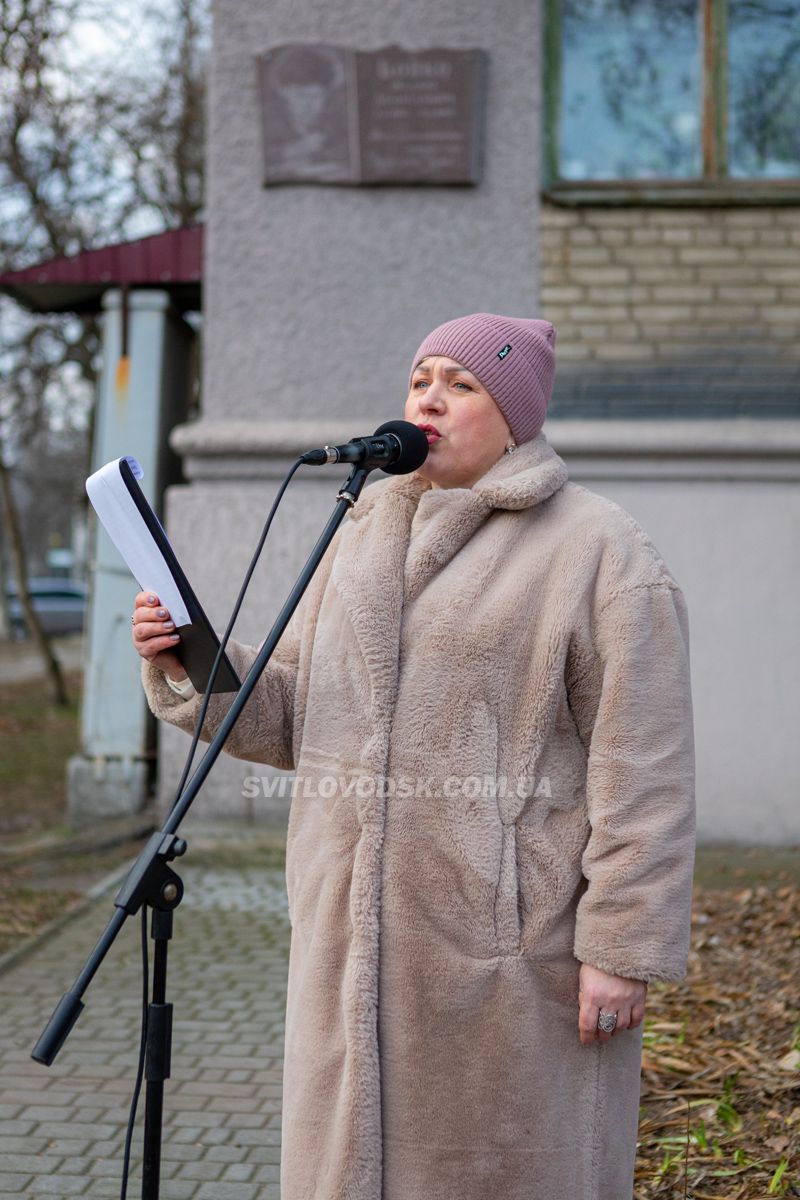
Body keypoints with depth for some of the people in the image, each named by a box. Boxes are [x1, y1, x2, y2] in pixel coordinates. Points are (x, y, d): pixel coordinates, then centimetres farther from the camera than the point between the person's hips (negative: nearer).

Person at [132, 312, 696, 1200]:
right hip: (364, 937, 6)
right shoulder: (368, 536, 13)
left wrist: (623, 949, -16)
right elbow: (293, 713, 11)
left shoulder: (600, 552, -8)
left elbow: (643, 769, -12)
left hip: (511, 942, -6)